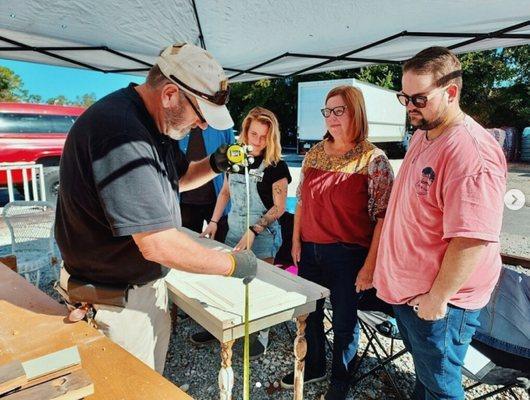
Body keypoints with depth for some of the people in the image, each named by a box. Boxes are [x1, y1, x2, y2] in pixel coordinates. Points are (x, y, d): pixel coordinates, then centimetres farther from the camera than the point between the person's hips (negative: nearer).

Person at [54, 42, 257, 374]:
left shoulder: (155, 124, 2)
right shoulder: (120, 132, -30)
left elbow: (178, 177, 18)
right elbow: (158, 244, -34)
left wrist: (214, 165, -4)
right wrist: (232, 264, -20)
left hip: (148, 282, 9)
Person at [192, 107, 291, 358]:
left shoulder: (276, 167, -11)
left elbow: (279, 207, -13)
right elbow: (225, 192, 14)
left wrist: (253, 231, -20)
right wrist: (214, 222, 7)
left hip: (263, 234, -5)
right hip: (235, 231, 5)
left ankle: (261, 335, 25)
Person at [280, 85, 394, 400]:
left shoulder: (373, 160, -10)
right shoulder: (315, 154, 5)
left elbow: (383, 217, -12)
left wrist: (370, 264, -15)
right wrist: (296, 241, 8)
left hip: (348, 254, -5)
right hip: (310, 250, 5)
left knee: (344, 320, 13)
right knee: (309, 313, 19)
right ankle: (313, 367, 45)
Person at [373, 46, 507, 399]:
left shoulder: (471, 152, -25)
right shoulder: (422, 135, 5)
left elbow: (472, 240, -28)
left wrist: (437, 299, -20)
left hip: (437, 303, -8)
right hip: (406, 290, 8)